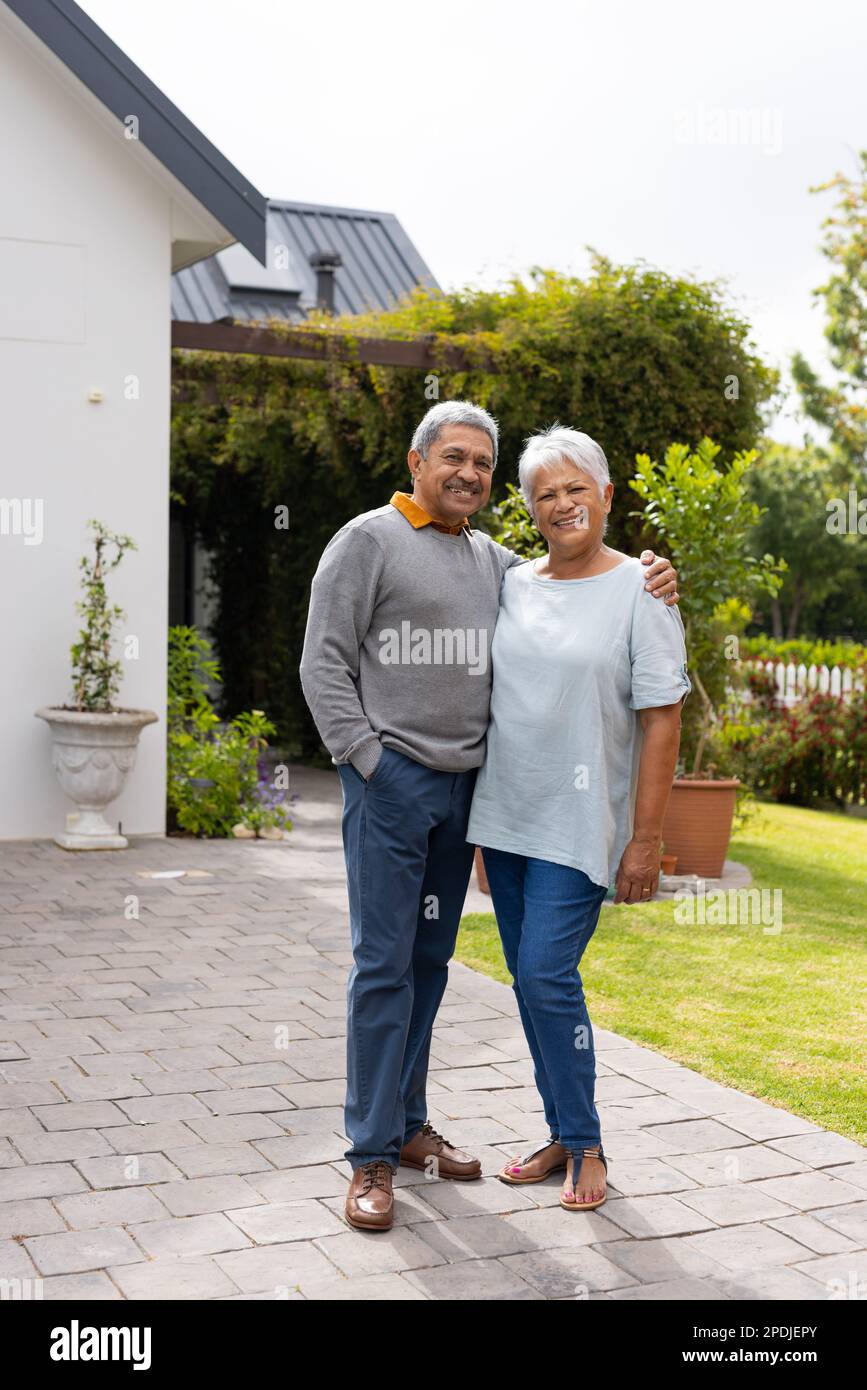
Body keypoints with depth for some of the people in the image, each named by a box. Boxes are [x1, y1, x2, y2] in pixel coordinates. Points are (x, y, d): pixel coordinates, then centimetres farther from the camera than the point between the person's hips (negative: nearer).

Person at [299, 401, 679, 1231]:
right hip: (391, 781, -6)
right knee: (384, 965, -6)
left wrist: (643, 579, 1)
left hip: (463, 786, 6)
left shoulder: (493, 561, 16)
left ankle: (408, 1124, 24)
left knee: (430, 962, 12)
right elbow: (324, 665, -6)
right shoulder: (368, 541, -2)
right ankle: (372, 1156, 1)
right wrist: (367, 759, -12)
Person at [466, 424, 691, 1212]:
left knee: (547, 973, -11)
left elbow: (662, 720, -10)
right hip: (505, 817, 6)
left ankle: (588, 1147, 6)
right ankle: (563, 1138, 22)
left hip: (581, 823, -6)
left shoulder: (638, 591, -7)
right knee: (530, 979, 9)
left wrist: (646, 838, -14)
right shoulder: (513, 584, 9)